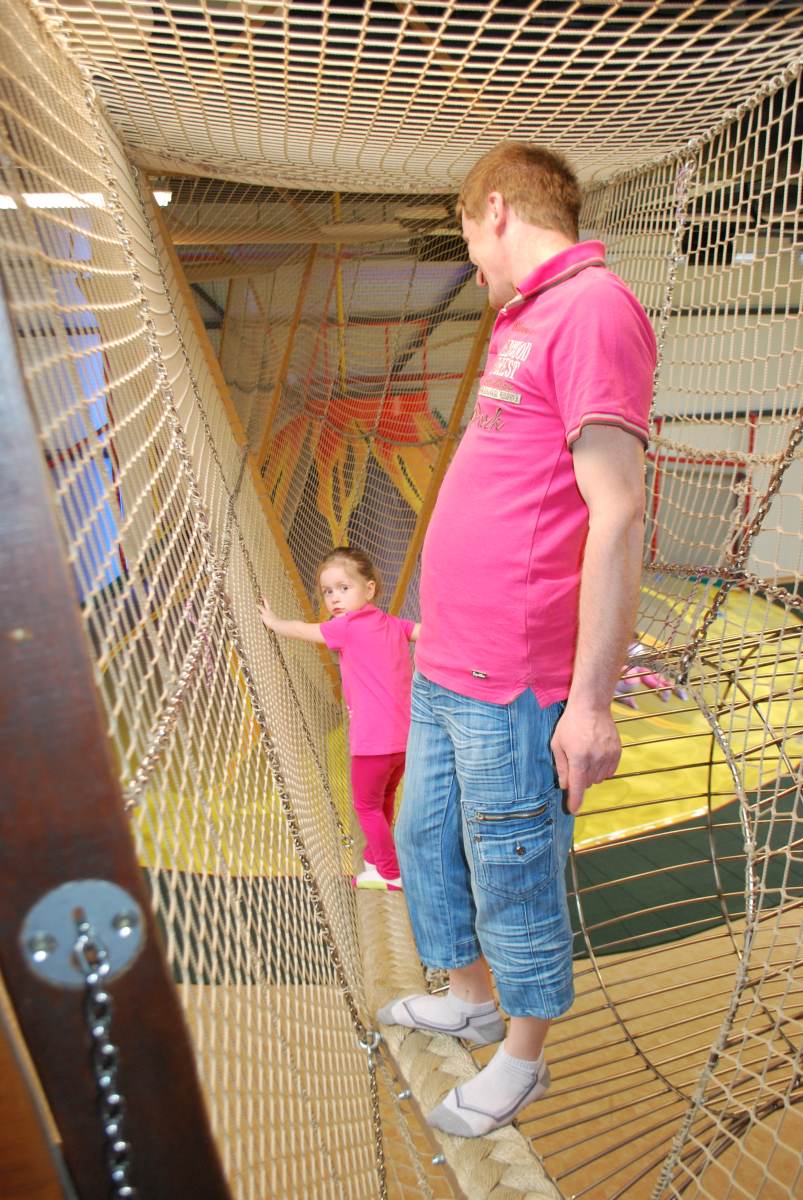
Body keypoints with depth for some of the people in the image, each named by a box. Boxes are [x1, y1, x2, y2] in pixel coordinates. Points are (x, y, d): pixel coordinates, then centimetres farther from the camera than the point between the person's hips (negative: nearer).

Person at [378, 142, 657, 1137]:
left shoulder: (593, 308, -13)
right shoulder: (522, 324, 17)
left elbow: (617, 515, -20)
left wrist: (592, 702, -20)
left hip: (512, 686, -10)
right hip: (442, 670, 10)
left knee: (513, 884, 10)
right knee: (424, 841, 23)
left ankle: (522, 1060, 36)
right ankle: (467, 999, 48)